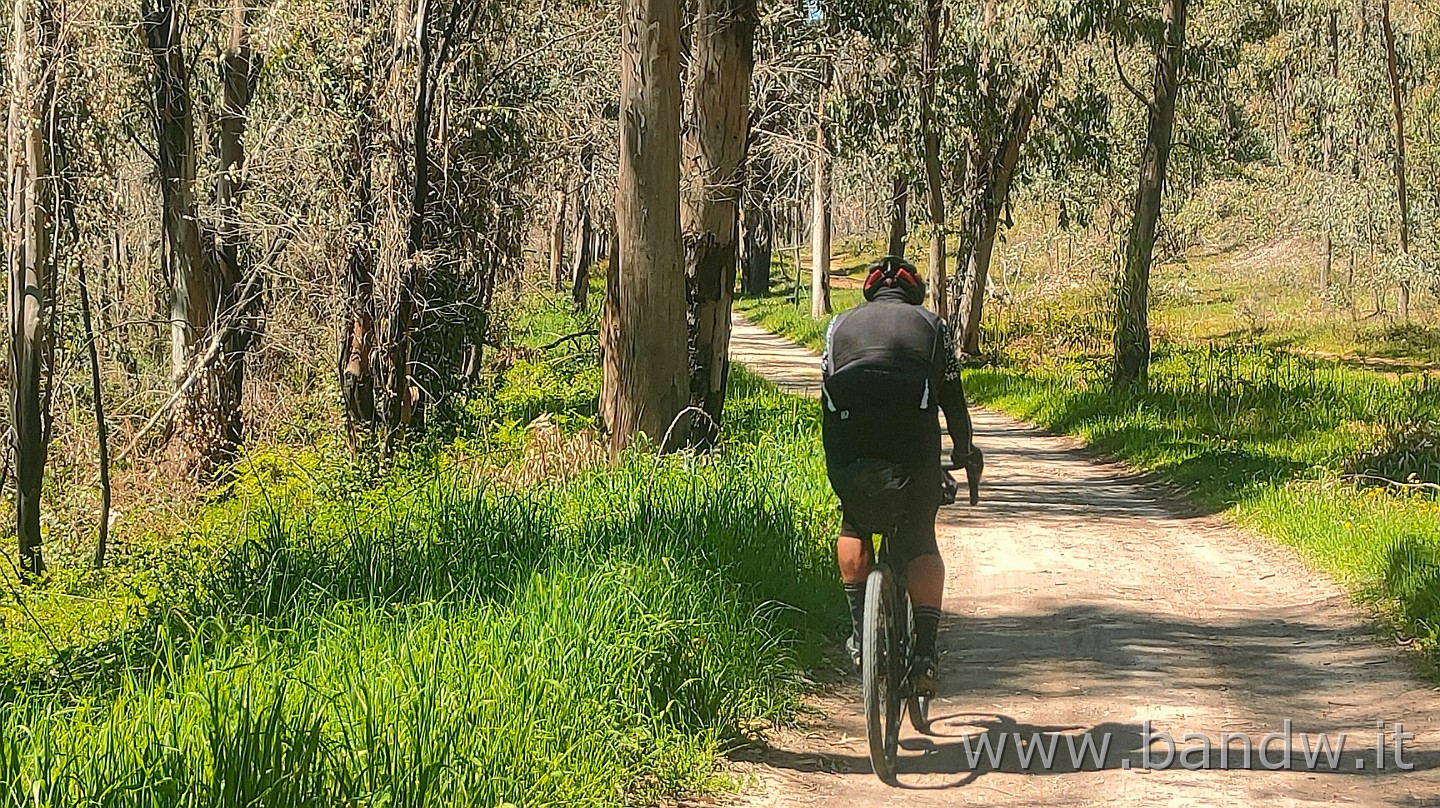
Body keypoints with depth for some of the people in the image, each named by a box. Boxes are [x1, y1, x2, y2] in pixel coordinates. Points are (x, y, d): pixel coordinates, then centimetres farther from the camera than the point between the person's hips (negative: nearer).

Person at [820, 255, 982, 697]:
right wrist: (966, 455, 37)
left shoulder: (840, 325, 28)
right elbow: (953, 399, 25)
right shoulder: (931, 325, 25)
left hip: (847, 450, 1)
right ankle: (925, 650, -5)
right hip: (912, 441, -1)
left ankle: (860, 631, 20)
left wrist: (836, 460, 39)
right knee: (919, 540, 9)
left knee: (854, 524, 26)